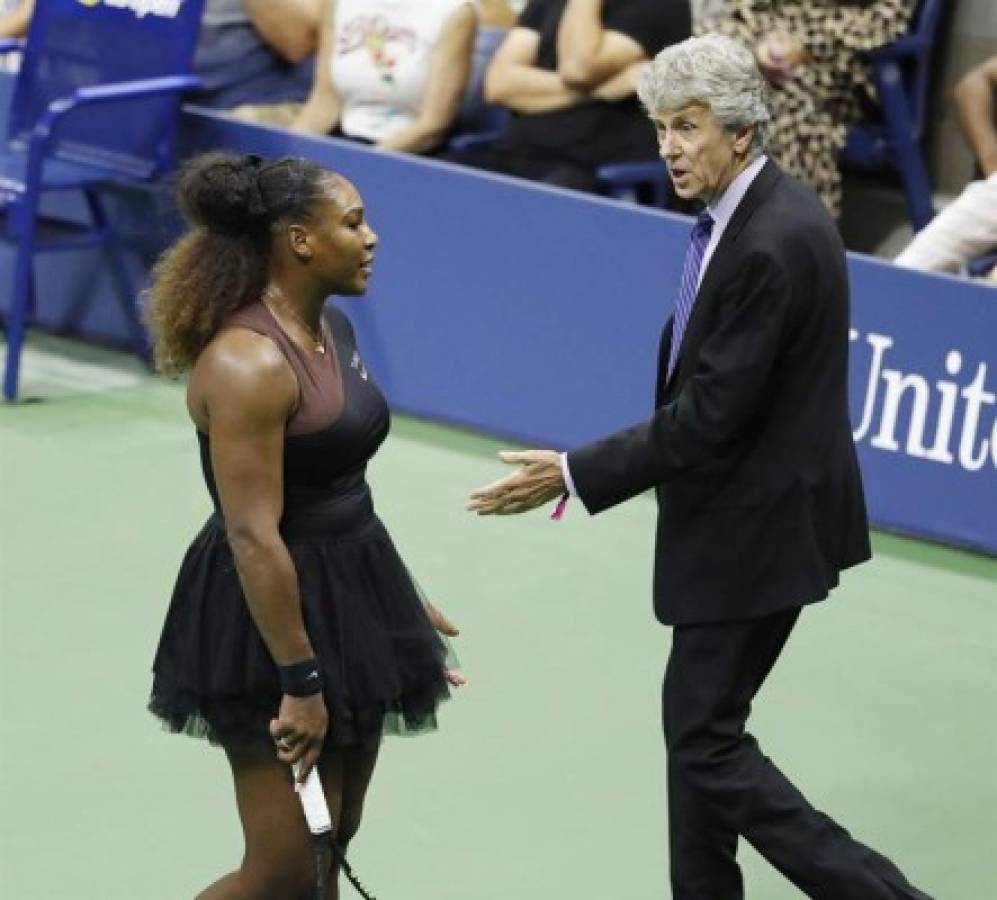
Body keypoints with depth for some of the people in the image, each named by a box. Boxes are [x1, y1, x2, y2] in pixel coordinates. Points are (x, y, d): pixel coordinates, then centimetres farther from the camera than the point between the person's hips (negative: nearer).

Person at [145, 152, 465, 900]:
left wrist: (402, 603, 23)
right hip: (272, 615, -9)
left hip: (348, 593, 9)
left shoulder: (333, 330, 6)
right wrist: (299, 683, -25)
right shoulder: (246, 363, -23)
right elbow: (254, 538, -24)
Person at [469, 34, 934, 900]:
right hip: (742, 512, 10)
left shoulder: (770, 245, -25)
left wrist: (575, 474, -19)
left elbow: (710, 416, -24)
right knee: (700, 724, 17)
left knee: (707, 741, -4)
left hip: (755, 528, -10)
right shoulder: (759, 212, 5)